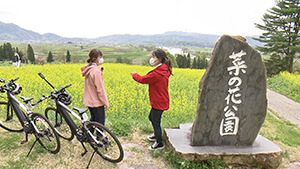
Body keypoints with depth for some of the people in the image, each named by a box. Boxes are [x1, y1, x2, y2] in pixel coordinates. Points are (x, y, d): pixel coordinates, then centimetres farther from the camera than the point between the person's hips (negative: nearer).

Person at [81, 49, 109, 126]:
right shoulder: (96, 71, -22)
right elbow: (100, 89, -20)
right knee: (100, 122, 4)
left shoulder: (88, 70, 7)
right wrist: (106, 102, -13)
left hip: (89, 101, 9)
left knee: (93, 120, 22)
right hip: (97, 102, -9)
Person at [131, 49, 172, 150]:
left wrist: (134, 75, 2)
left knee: (156, 122, 6)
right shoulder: (164, 70, 4)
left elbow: (143, 80, -16)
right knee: (151, 117, 26)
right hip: (161, 101, 10)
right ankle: (156, 135, 46)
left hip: (159, 103, -10)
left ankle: (159, 143, 23)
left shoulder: (157, 73, -27)